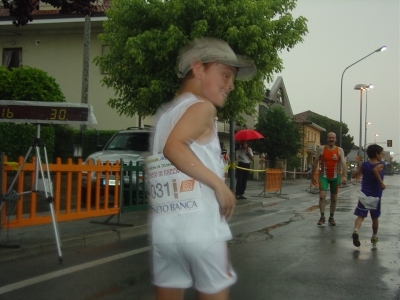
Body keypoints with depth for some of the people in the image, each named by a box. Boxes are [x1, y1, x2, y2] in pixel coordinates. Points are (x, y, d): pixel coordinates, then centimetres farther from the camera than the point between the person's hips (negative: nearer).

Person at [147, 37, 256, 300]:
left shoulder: (164, 112, 17)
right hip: (201, 227, -6)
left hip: (164, 228, 7)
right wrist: (219, 184, -19)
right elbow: (173, 147, -22)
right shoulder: (202, 107, -6)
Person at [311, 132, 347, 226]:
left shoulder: (340, 150, -3)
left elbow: (343, 163, -15)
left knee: (334, 198, 8)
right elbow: (315, 163, 2)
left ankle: (331, 217, 21)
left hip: (335, 177, 1)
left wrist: (344, 176, -31)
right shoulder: (321, 149, -3)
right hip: (324, 176, -1)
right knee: (322, 196, -14)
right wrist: (312, 176, 2)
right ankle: (322, 217, -6)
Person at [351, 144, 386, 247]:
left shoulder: (364, 165, 1)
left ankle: (356, 230, -32)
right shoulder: (381, 165, -8)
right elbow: (375, 170, -30)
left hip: (364, 195, 1)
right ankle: (374, 237, 30)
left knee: (360, 216, -5)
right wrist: (381, 183, -27)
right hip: (376, 196, -1)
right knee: (375, 217, 17)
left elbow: (353, 176, 1)